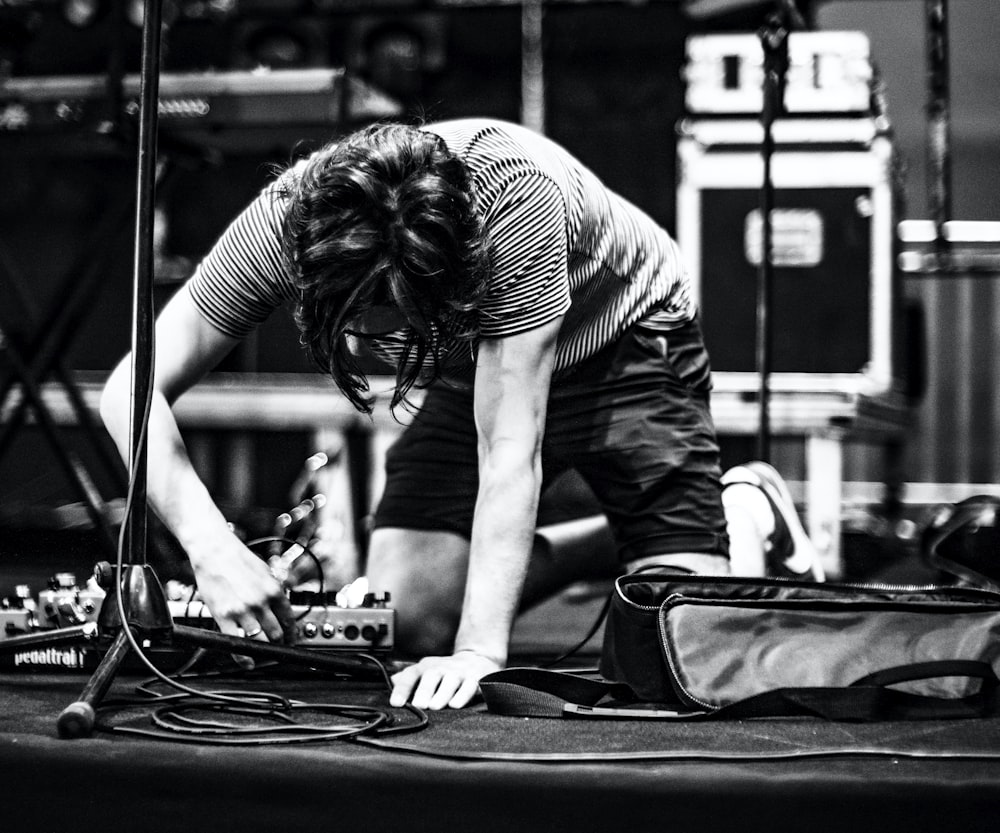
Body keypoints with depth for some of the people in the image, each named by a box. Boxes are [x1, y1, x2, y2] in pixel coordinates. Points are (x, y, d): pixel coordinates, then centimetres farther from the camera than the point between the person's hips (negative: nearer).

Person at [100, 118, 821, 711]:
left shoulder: (516, 196, -41)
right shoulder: (286, 219, -30)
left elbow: (509, 448, -40)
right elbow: (132, 392, -29)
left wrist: (480, 650, -46)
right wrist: (214, 548, -43)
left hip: (625, 342, -4)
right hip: (478, 360, 4)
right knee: (404, 617, -11)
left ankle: (745, 509, 16)